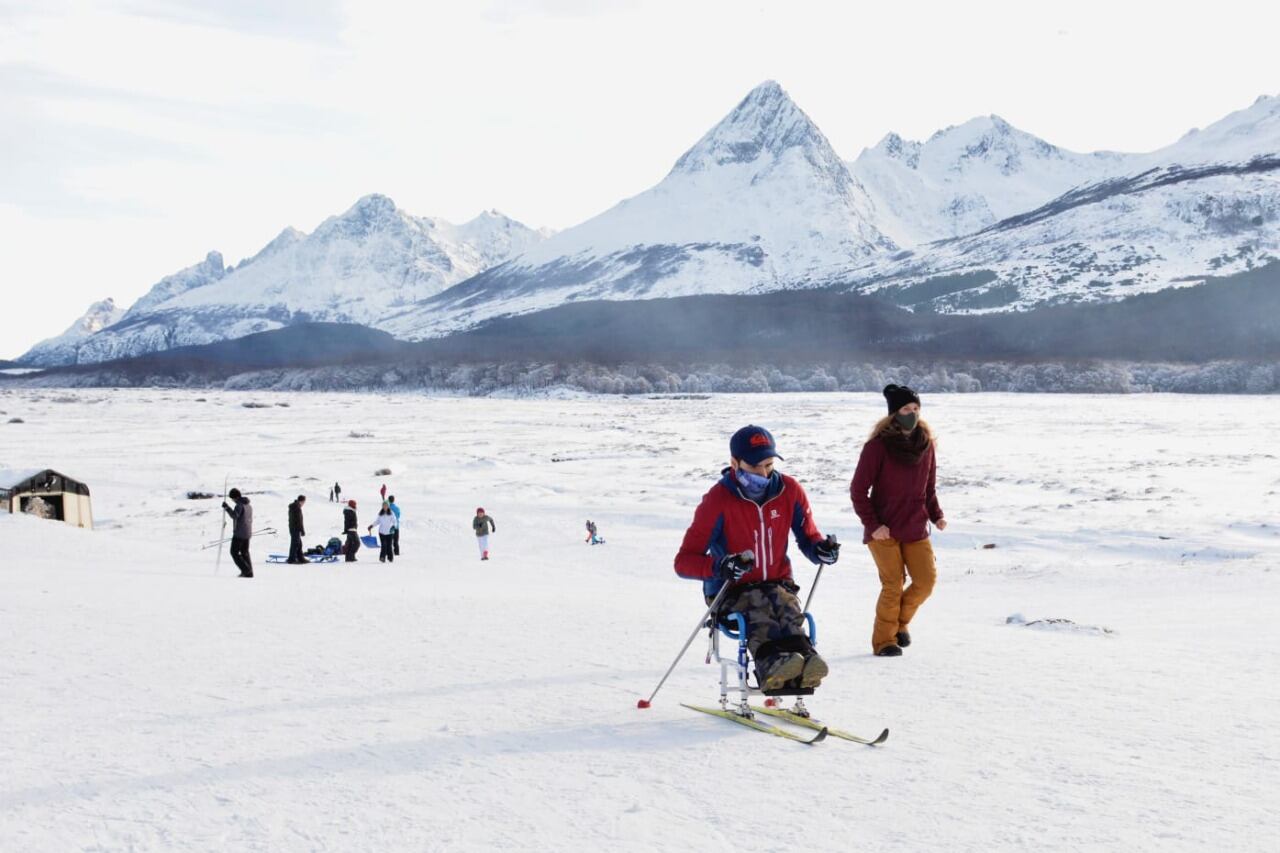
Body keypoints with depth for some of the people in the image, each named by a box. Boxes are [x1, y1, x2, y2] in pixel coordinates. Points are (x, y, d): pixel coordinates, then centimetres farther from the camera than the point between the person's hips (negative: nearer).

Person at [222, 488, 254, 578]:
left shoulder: (240, 505, -14)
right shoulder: (249, 506, 15)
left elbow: (234, 516, -27)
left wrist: (227, 508, -27)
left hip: (239, 533, -9)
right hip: (247, 533, 9)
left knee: (234, 552, -2)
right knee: (245, 552, 15)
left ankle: (246, 570, -12)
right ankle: (249, 572, 10)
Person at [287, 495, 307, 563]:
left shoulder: (292, 507, 13)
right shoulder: (297, 508, -19)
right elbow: (299, 521, -20)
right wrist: (302, 530, -15)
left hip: (292, 528, 10)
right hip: (295, 529, -10)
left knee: (299, 543, 15)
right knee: (295, 544, -5)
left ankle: (300, 558, 20)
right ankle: (292, 559, -2)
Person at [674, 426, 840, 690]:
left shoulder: (790, 491, 0)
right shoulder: (718, 500, -11)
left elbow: (808, 537, 12)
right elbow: (684, 561, -12)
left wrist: (821, 549, -15)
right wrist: (719, 566, -33)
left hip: (777, 584, 3)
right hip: (732, 591, -3)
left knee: (787, 608, -31)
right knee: (759, 608, -35)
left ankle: (803, 659, -60)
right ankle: (773, 662, -63)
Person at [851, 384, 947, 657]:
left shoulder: (925, 443, 5)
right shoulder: (878, 446, -12)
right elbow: (858, 490, -9)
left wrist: (936, 515, 2)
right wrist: (872, 524, -14)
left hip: (916, 529, 5)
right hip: (884, 531, -5)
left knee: (926, 580, 0)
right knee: (893, 585, -5)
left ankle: (901, 621, 26)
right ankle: (884, 640, 13)